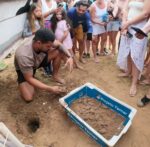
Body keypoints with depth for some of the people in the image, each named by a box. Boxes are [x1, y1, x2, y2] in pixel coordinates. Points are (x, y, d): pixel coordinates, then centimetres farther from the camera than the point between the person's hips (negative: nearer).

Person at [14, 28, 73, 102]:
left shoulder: (45, 41, -28)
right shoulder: (24, 56, -41)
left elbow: (59, 45, -9)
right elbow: (29, 79, -32)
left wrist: (70, 57, -26)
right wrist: (50, 89, -34)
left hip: (39, 60, 5)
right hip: (23, 69, -4)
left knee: (59, 51, -17)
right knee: (28, 97, -21)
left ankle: (55, 75, 4)